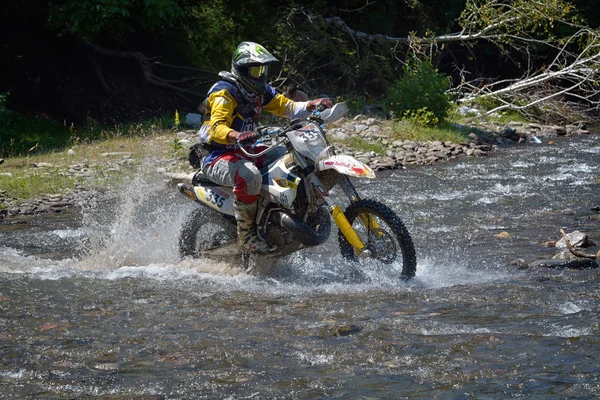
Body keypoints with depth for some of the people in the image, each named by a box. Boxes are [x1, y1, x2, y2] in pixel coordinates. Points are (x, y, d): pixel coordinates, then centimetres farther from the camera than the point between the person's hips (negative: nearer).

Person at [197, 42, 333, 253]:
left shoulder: (261, 91, 11)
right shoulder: (224, 93, -16)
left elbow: (286, 107, 14)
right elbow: (216, 127, -29)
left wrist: (312, 105, -7)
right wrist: (236, 137, -52)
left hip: (245, 152, 9)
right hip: (218, 156, -9)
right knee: (250, 176, -40)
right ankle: (246, 233, -28)